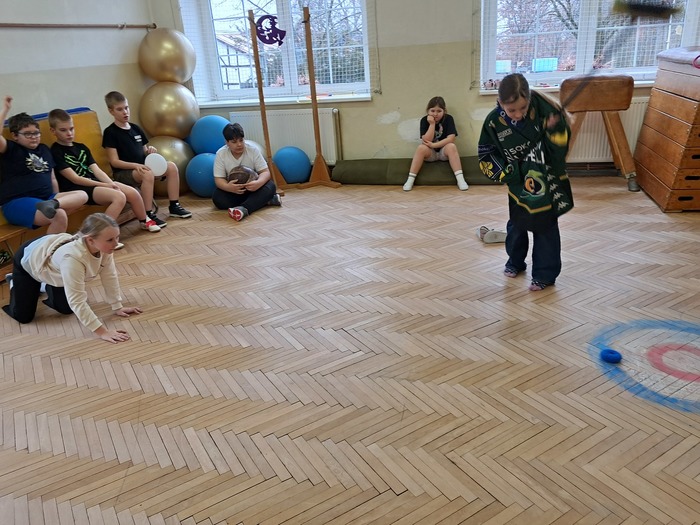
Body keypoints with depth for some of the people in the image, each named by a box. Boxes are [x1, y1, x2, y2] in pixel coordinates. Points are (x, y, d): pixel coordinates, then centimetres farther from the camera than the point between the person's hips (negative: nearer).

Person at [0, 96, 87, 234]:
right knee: (59, 216, -31)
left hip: (46, 198, 7)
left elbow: (52, 178, 23)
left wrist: (56, 199, 17)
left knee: (82, 195, -12)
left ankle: (51, 205, -37)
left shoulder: (44, 149, 21)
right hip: (17, 202, -7)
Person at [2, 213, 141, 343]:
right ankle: (14, 284, 30)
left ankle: (47, 286, 35)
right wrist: (101, 331, -47)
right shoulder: (73, 257, -48)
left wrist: (118, 307, -13)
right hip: (28, 260, -5)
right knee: (23, 317, 1)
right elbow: (77, 301, -46)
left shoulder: (104, 247, -29)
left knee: (67, 309, 6)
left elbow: (110, 277, -15)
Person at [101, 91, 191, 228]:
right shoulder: (110, 132, -7)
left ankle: (174, 206, -4)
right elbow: (114, 161, -12)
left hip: (141, 167, 7)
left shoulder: (135, 128, 14)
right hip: (123, 172, -7)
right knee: (148, 174, -37)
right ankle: (149, 215, -31)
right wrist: (135, 165, -26)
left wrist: (150, 151, -4)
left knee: (171, 167, -12)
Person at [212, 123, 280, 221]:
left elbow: (265, 172, -16)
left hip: (252, 187, 0)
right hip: (232, 189, 0)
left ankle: (243, 209, -51)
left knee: (270, 186, -29)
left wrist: (258, 183, -40)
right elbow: (218, 179, -15)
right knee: (217, 197, -31)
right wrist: (228, 187, -40)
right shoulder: (221, 154, -12)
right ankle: (263, 200, -32)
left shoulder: (253, 150, -12)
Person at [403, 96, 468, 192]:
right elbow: (427, 141, -18)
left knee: (451, 146, -31)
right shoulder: (424, 120, -9)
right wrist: (432, 124, -25)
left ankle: (460, 179, -35)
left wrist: (433, 145, -25)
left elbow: (451, 138, -20)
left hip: (444, 151, 0)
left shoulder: (448, 118, -10)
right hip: (430, 153, 1)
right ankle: (410, 179, -28)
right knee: (421, 148, -30)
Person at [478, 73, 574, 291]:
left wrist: (555, 128, -36)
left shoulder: (543, 108, -23)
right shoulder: (494, 122, -17)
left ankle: (545, 273, 22)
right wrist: (507, 173, -16)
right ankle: (515, 262, 41)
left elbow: (561, 142, -15)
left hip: (548, 180, -2)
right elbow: (486, 156, -7)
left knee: (546, 227, 6)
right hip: (518, 183, 2)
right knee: (516, 225, 17)